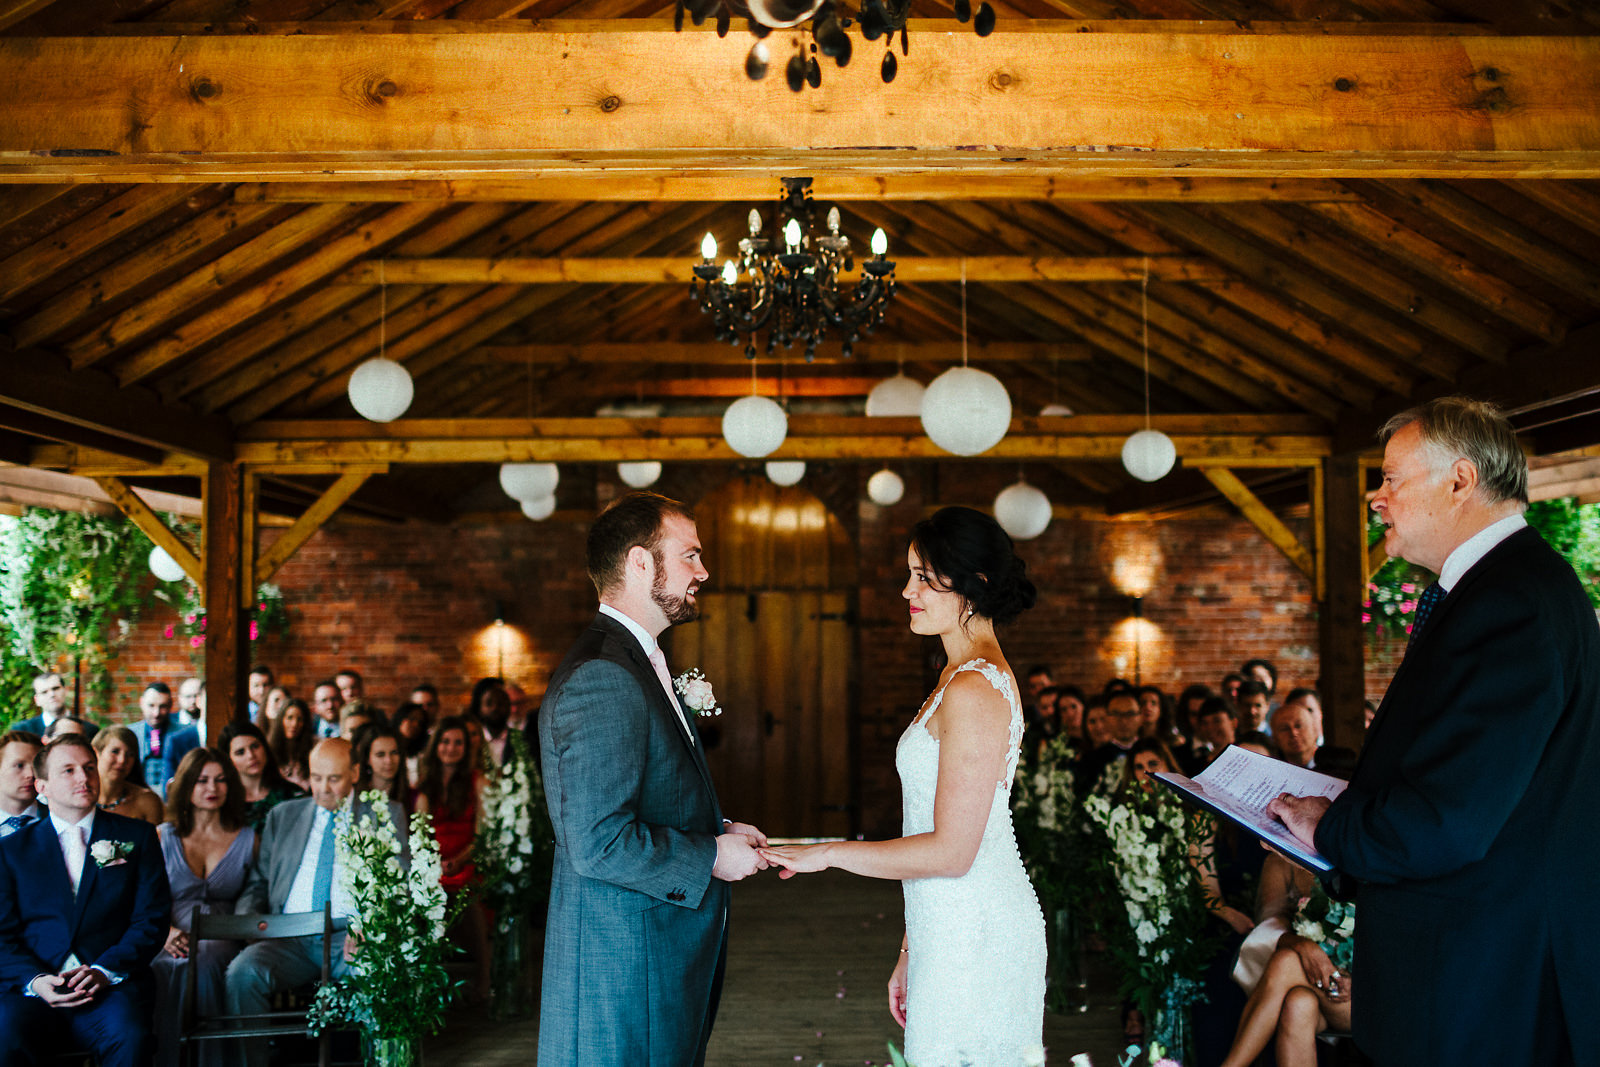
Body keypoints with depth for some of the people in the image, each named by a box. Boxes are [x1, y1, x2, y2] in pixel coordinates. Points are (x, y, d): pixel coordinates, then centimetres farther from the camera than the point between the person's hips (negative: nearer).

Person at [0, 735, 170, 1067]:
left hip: (112, 988, 0)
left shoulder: (136, 836, 14)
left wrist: (105, 971, -12)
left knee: (130, 1038, -33)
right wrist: (35, 980, -14)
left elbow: (152, 918, 5)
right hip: (32, 990, 1)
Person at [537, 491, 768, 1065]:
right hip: (623, 971, -10)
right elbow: (599, 844, -26)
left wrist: (717, 829, 7)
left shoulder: (637, 664, 13)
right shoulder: (600, 679, -21)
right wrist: (710, 856, -15)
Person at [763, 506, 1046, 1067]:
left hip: (971, 937, -9)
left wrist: (828, 853, -13)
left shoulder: (973, 689, -19)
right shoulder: (968, 675, 11)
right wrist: (911, 951, 16)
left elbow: (951, 851, -21)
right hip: (951, 931, 9)